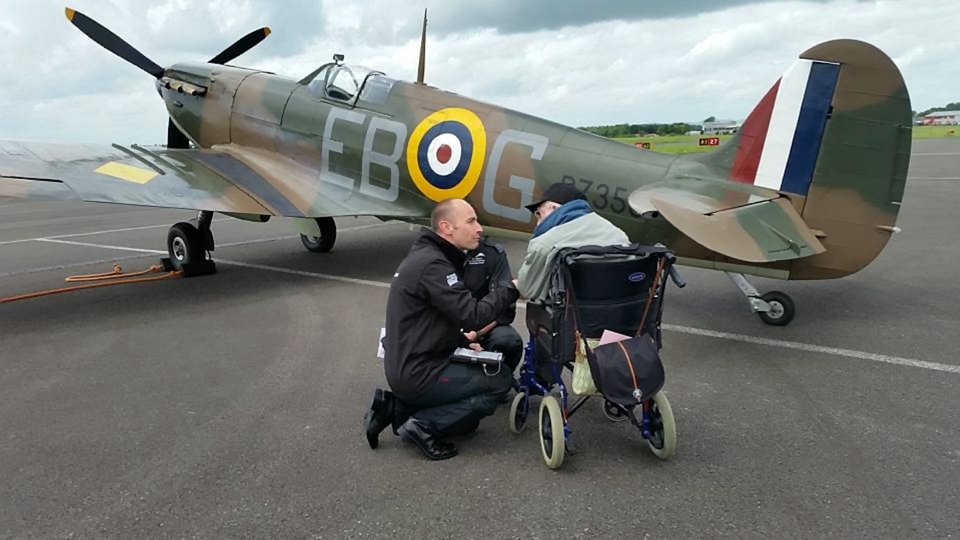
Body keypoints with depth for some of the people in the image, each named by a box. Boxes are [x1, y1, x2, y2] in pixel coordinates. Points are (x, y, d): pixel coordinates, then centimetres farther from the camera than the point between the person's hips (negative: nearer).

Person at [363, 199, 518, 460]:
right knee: (501, 381, -5)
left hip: (406, 366, 10)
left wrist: (463, 340, 8)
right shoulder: (432, 265, -21)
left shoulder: (427, 255, 12)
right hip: (418, 374, -10)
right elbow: (473, 316, -24)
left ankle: (396, 407, 10)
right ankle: (424, 424, -7)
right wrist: (509, 289, -11)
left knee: (467, 420, 19)